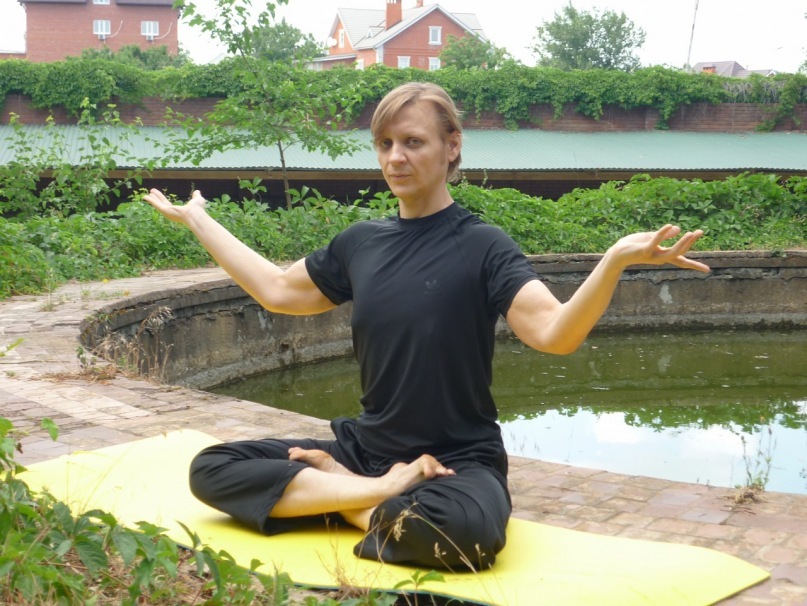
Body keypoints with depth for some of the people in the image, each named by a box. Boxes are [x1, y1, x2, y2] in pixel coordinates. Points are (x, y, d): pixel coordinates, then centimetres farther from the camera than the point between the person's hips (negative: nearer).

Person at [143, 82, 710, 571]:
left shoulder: (482, 246, -10)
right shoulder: (361, 242, 7)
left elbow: (555, 332, -25)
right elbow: (276, 290, 22)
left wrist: (616, 259, -42)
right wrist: (198, 220, 26)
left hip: (458, 461, -5)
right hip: (366, 446, 5)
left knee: (465, 529, -41)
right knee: (212, 468, -12)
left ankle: (351, 500, -12)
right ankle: (379, 492, -16)